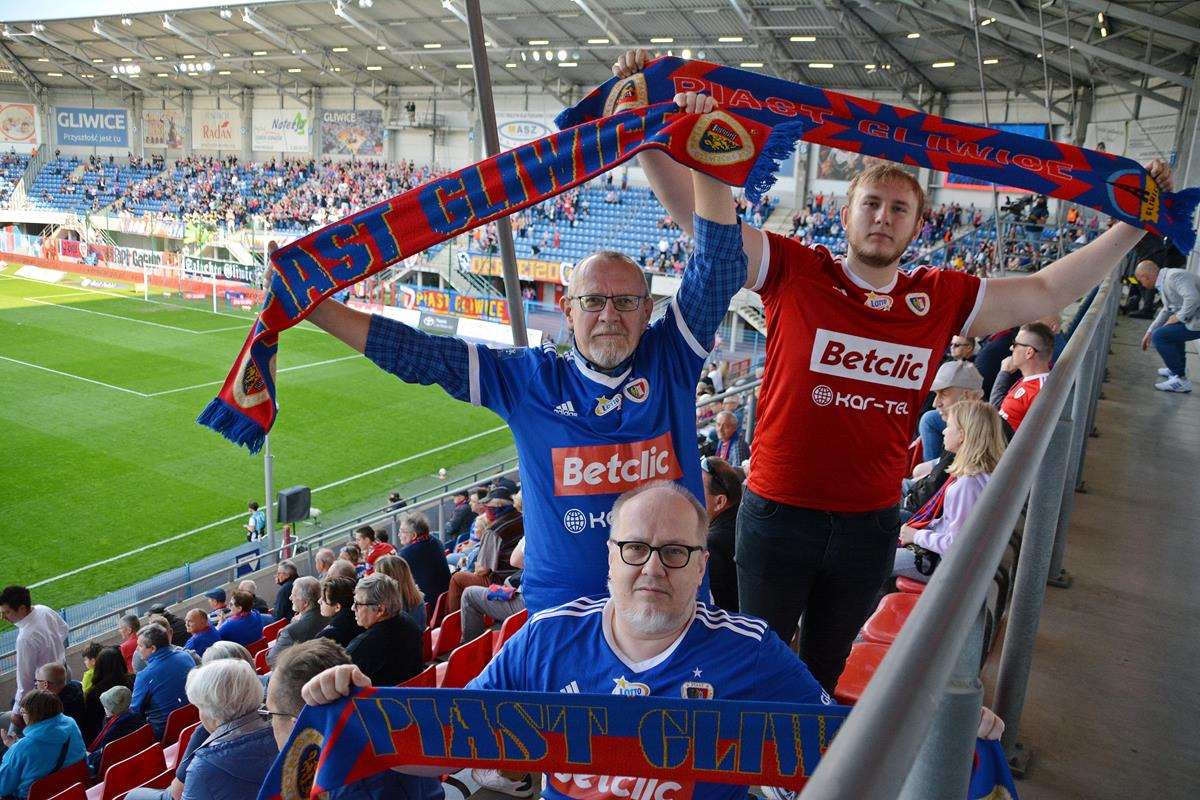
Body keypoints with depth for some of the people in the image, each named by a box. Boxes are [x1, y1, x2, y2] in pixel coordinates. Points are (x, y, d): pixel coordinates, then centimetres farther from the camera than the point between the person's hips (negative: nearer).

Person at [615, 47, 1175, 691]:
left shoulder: (942, 298, 1)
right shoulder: (794, 272, -9)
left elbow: (1047, 291, 11)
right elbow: (695, 212, -13)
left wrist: (1135, 224, 8)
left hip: (872, 522, 4)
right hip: (780, 511, -3)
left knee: (826, 662, 25)